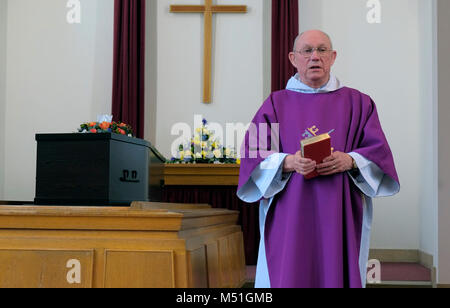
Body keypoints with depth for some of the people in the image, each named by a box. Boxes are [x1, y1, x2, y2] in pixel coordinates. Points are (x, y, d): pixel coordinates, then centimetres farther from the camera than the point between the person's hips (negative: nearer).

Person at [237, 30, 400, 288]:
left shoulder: (357, 103, 11)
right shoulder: (276, 104, 8)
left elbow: (378, 151, 4)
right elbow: (254, 154, -1)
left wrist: (350, 161, -16)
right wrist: (289, 162, -18)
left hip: (340, 216, 1)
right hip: (290, 216, 0)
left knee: (338, 275, 1)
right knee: (291, 276, -2)